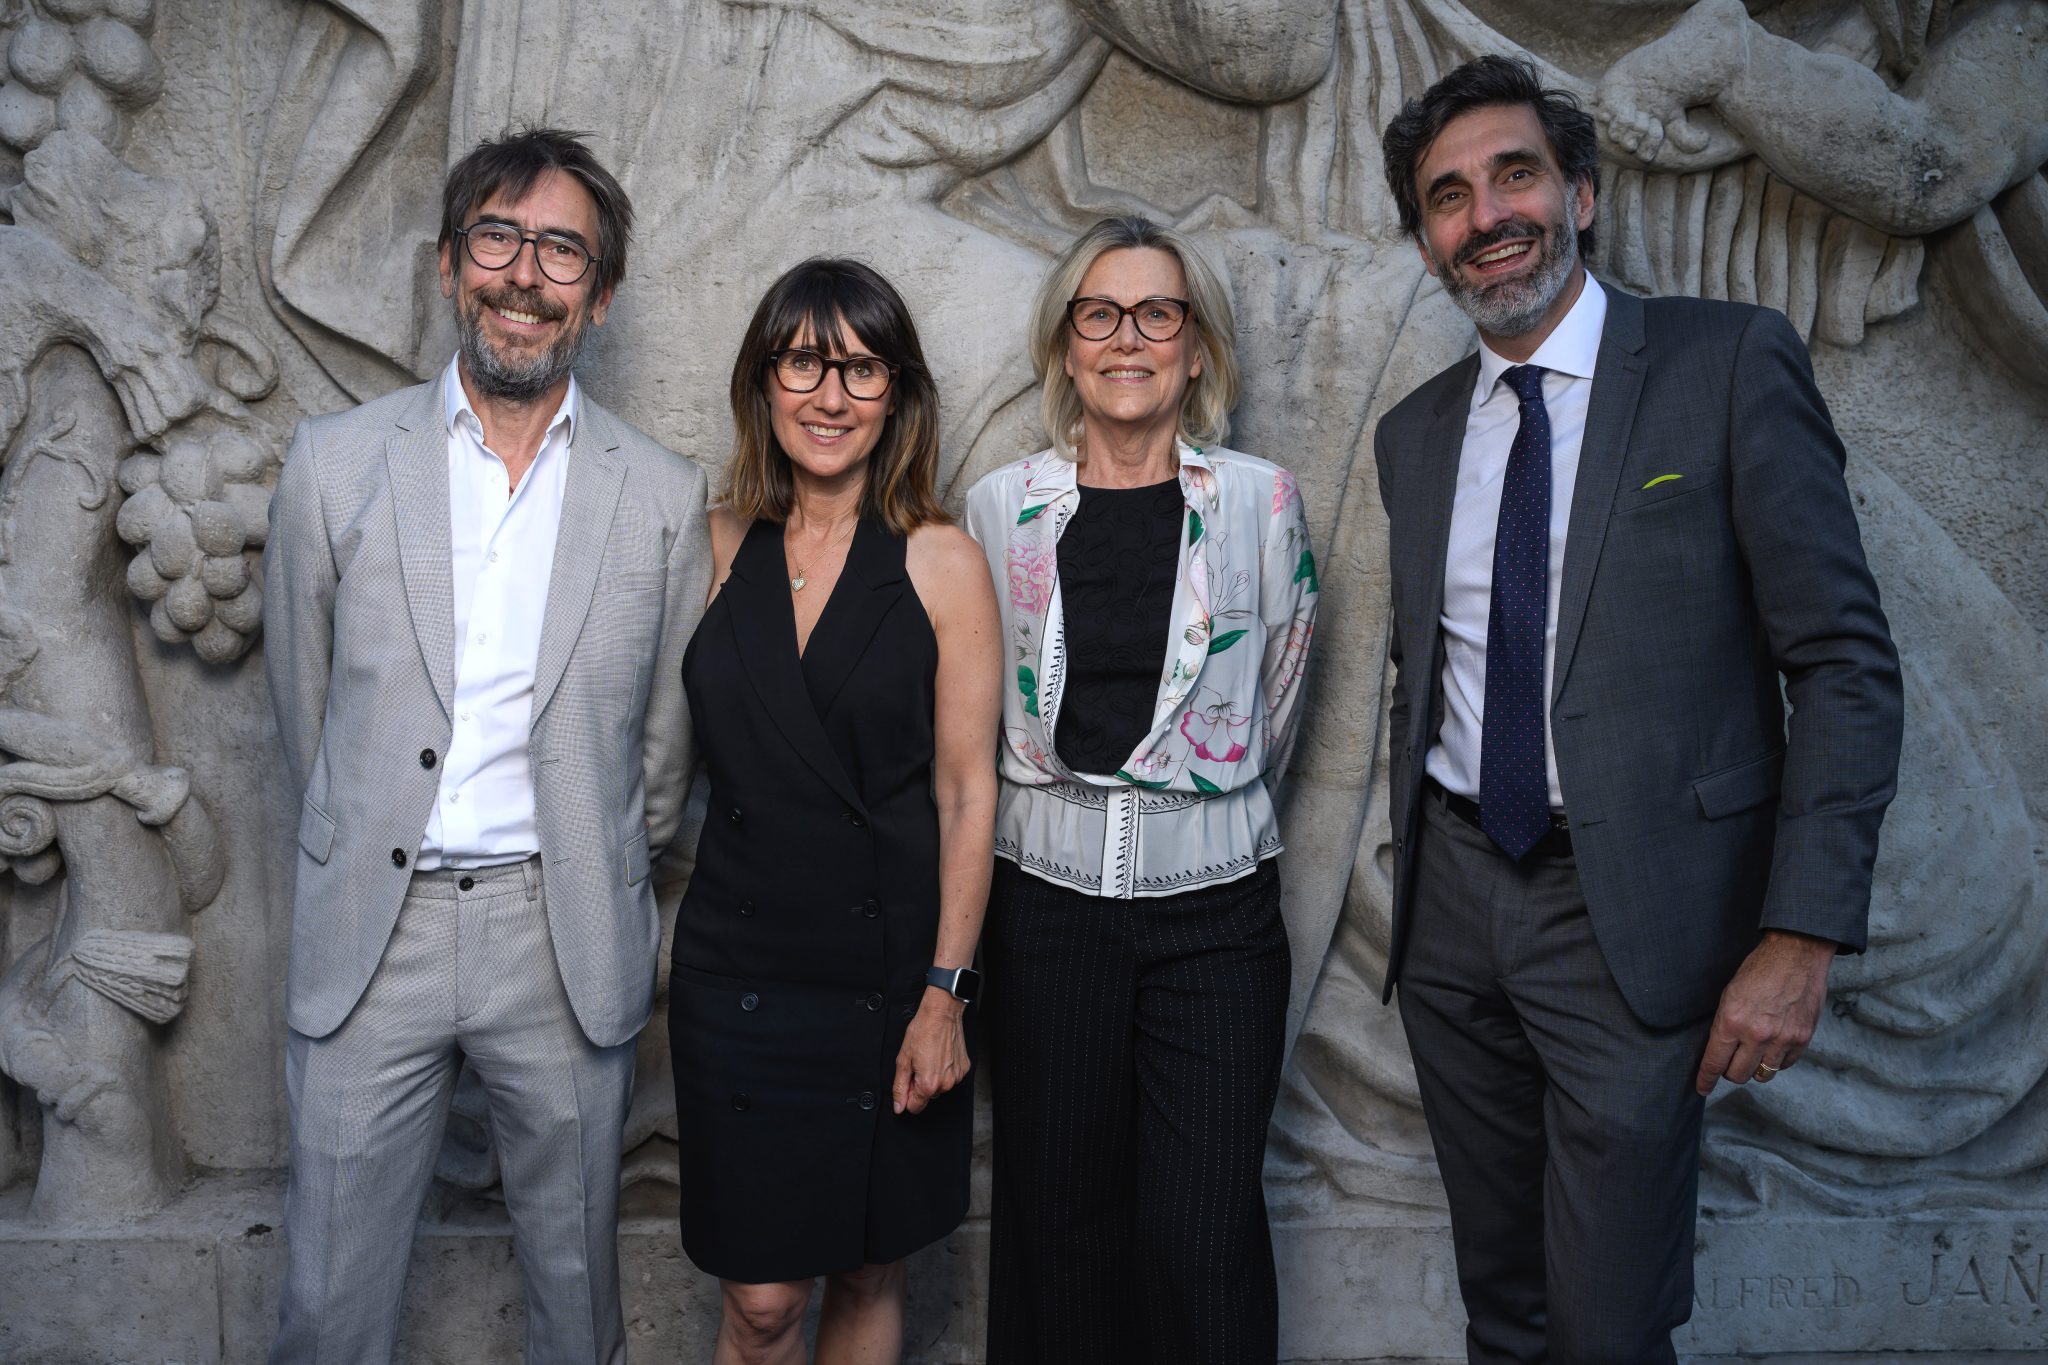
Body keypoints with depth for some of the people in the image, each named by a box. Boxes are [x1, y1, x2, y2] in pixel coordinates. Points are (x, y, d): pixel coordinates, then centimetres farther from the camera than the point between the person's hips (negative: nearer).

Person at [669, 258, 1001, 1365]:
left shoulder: (941, 562, -5)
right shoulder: (717, 545, 2)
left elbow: (966, 792, -5)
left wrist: (946, 991, -7)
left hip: (890, 971, -1)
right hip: (737, 970, 1)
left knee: (867, 1273, 14)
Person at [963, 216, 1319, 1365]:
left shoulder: (1263, 501, -1)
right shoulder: (1003, 507, 3)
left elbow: (1273, 706, 9)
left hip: (1215, 900, -1)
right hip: (1048, 895, 2)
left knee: (1204, 1235, 1)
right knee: (1060, 1217, 11)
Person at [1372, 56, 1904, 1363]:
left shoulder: (1732, 361, -6)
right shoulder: (1417, 430, 10)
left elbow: (1846, 663, -9)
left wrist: (1804, 935, -15)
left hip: (1635, 914, -4)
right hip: (1454, 906, 5)